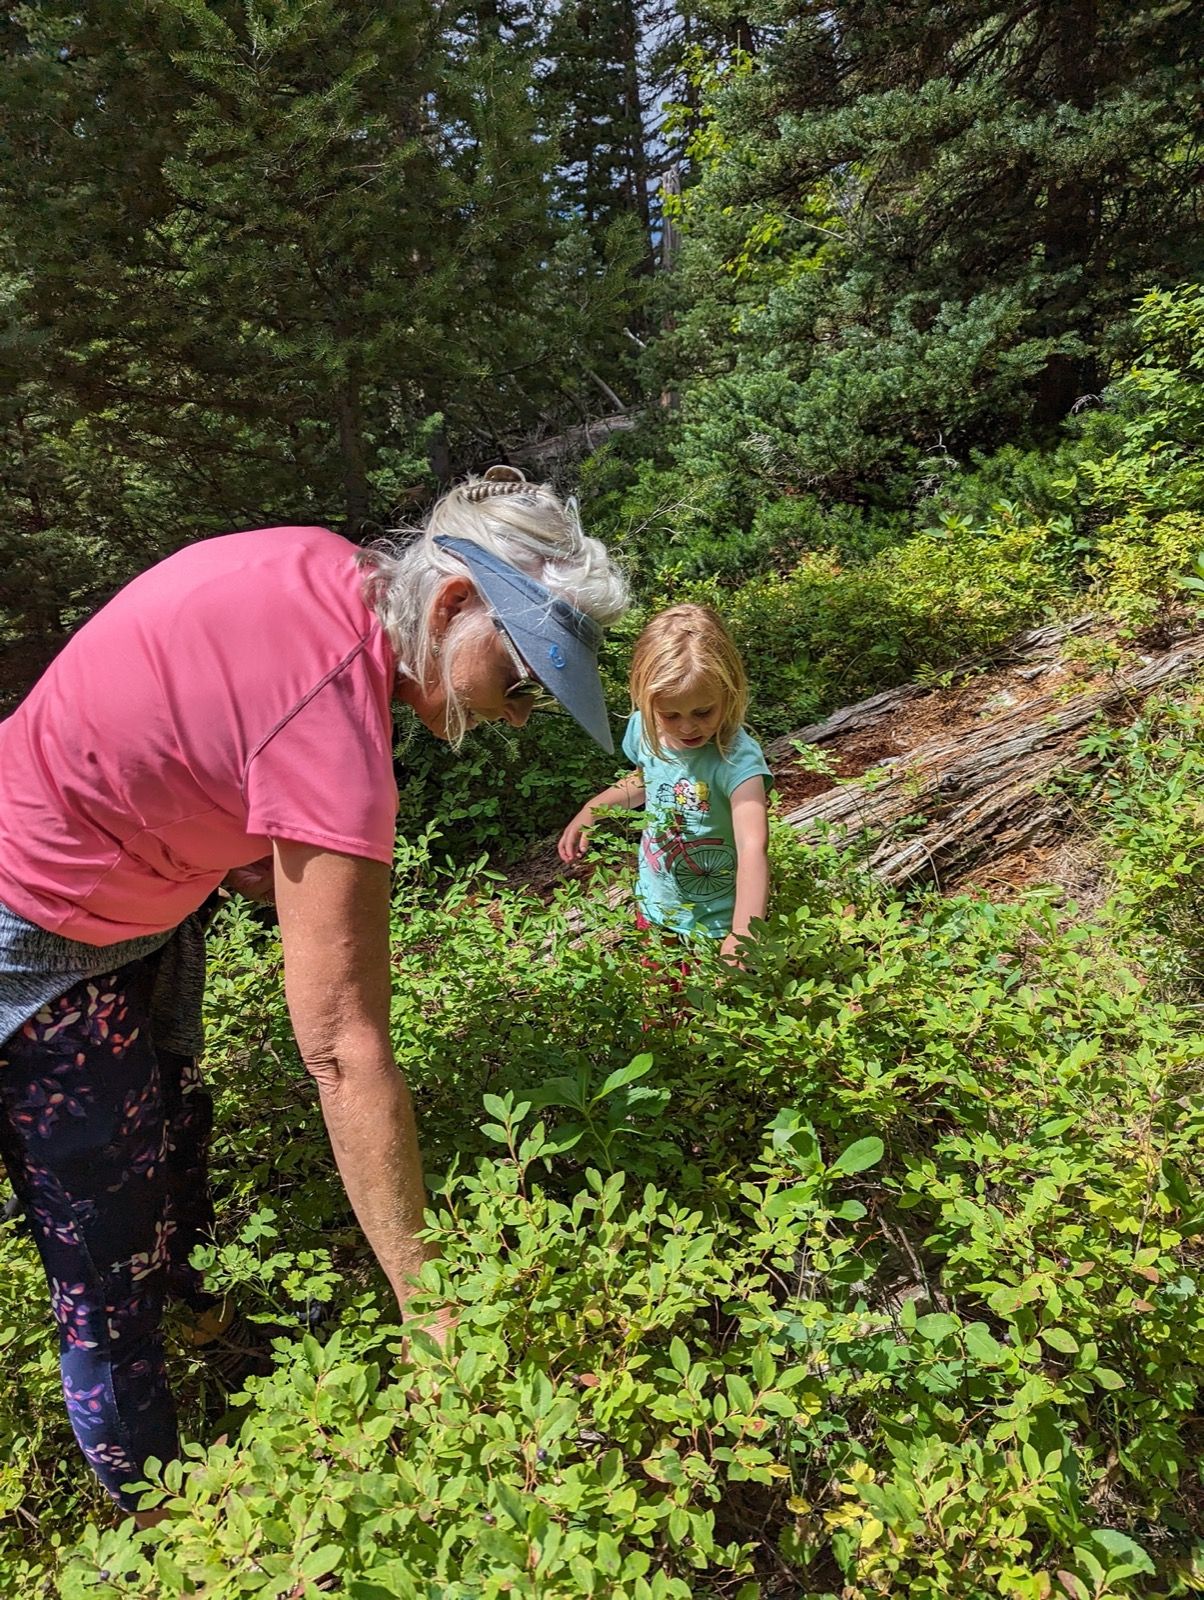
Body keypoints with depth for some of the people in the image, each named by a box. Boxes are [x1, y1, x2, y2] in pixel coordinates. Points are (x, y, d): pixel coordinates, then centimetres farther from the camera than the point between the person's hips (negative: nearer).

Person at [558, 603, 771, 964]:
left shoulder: (736, 758, -32)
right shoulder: (644, 731, -13)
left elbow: (753, 847, -45)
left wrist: (743, 933, -57)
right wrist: (591, 809, 3)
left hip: (716, 927, -5)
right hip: (654, 910, 6)